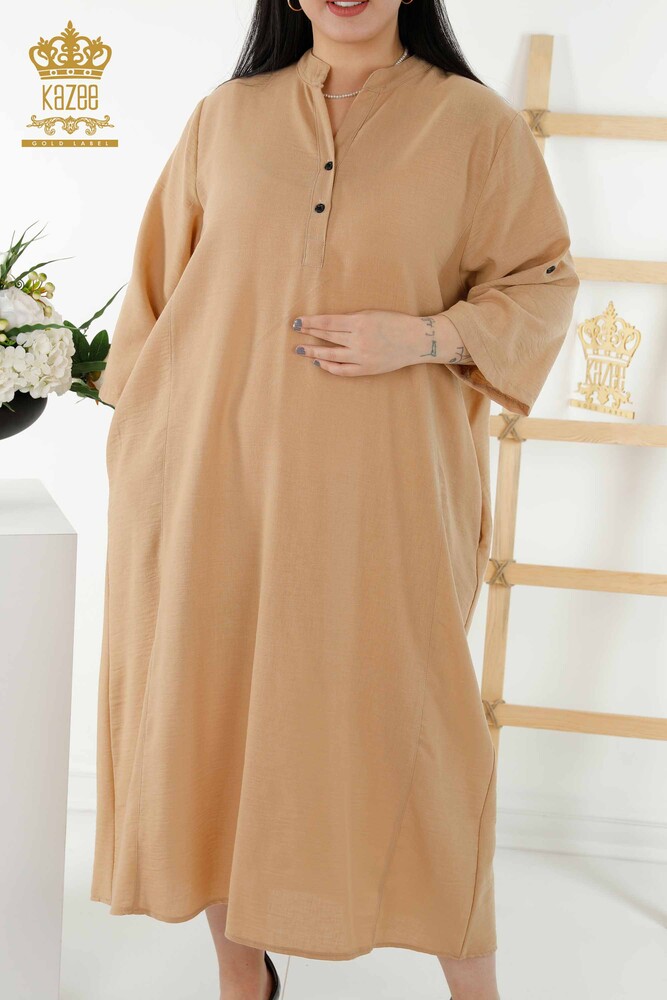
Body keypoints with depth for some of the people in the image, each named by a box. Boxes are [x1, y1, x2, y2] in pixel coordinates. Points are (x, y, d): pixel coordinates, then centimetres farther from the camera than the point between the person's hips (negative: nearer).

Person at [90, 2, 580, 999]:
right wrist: (135, 447, 11)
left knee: (404, 718, 1)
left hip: (379, 487, -2)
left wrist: (423, 336, -13)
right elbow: (161, 281, 13)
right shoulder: (225, 117, 9)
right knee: (214, 704, 8)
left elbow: (544, 281, 4)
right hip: (221, 478, 3)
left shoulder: (475, 124, 1)